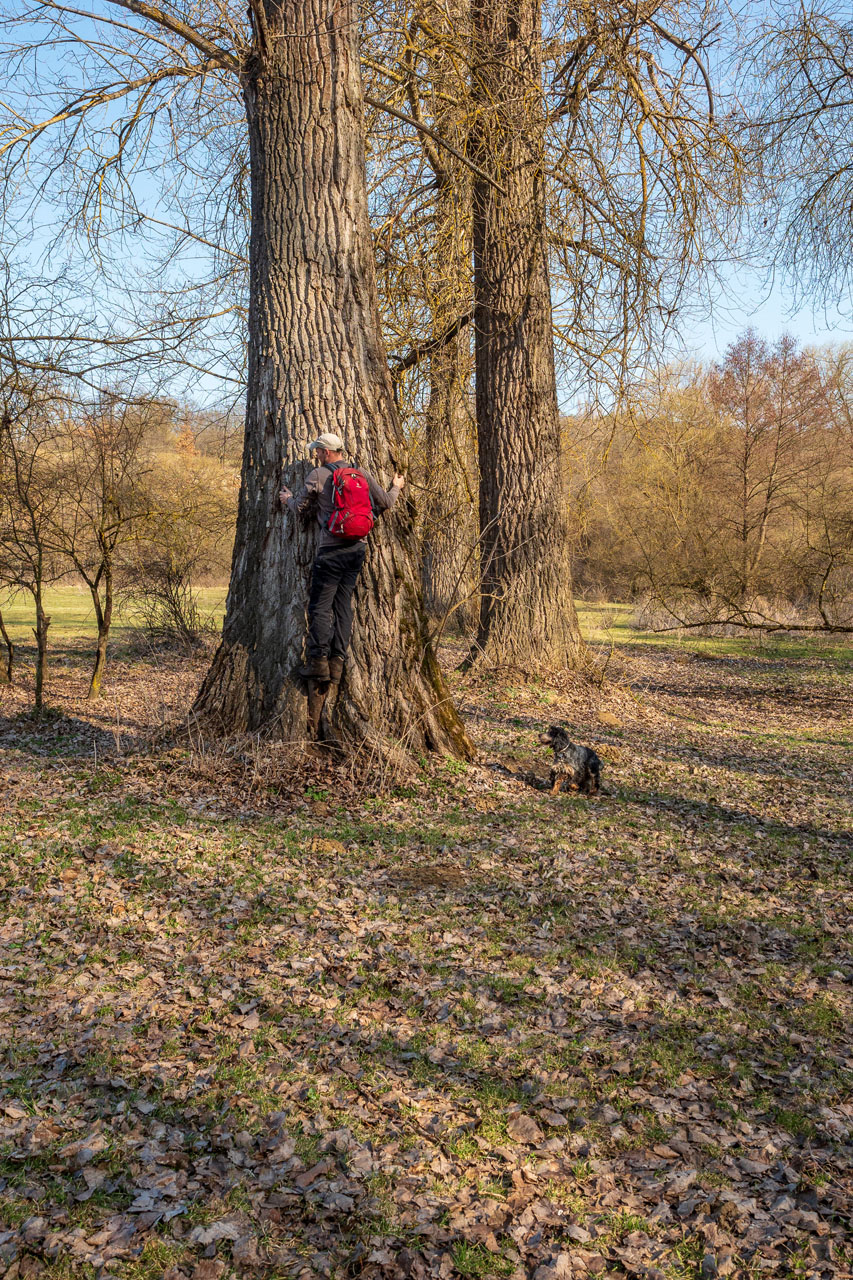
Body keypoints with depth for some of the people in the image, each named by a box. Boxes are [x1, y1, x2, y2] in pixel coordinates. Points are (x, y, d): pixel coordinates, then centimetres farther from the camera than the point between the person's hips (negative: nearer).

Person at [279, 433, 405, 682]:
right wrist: (396, 487, 35)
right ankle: (337, 662, 5)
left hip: (332, 549, -5)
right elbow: (385, 503, 13)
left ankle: (318, 660, -7)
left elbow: (301, 510, 5)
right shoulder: (362, 473, 9)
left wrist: (288, 499, 28)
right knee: (343, 605, 8)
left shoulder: (318, 475, -2)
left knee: (320, 606, 0)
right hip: (359, 547, 5)